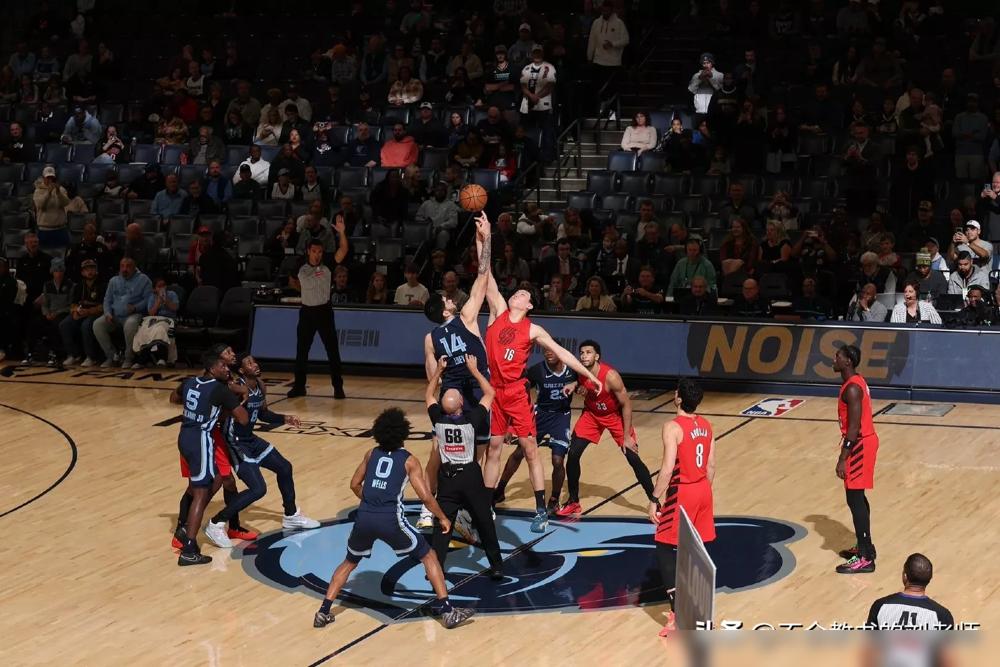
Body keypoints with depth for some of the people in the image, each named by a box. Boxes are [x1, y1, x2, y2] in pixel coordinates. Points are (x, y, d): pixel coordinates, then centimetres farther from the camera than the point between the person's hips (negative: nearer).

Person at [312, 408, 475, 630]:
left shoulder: (371, 454, 15)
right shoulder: (409, 460, 4)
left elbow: (355, 485, 23)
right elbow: (425, 496, -1)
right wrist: (443, 518, 12)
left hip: (364, 518, 4)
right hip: (390, 520, -4)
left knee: (349, 563, 26)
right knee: (429, 557, 12)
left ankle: (323, 612, 19)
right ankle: (447, 610, 5)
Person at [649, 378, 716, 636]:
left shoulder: (673, 427, -17)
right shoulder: (706, 425, 6)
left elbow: (667, 469, -22)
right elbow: (711, 466, 11)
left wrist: (655, 500, -16)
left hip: (682, 493, -7)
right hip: (703, 490, 7)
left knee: (665, 549, 0)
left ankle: (677, 612, -10)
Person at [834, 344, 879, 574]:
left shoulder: (852, 389, -23)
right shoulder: (855, 381, 10)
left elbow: (854, 428, -25)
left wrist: (843, 458, -23)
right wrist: (847, 452, 24)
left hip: (859, 445, -11)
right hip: (864, 441, 11)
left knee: (854, 500, -7)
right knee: (858, 498, 19)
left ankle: (865, 559, -6)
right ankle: (865, 547, 30)